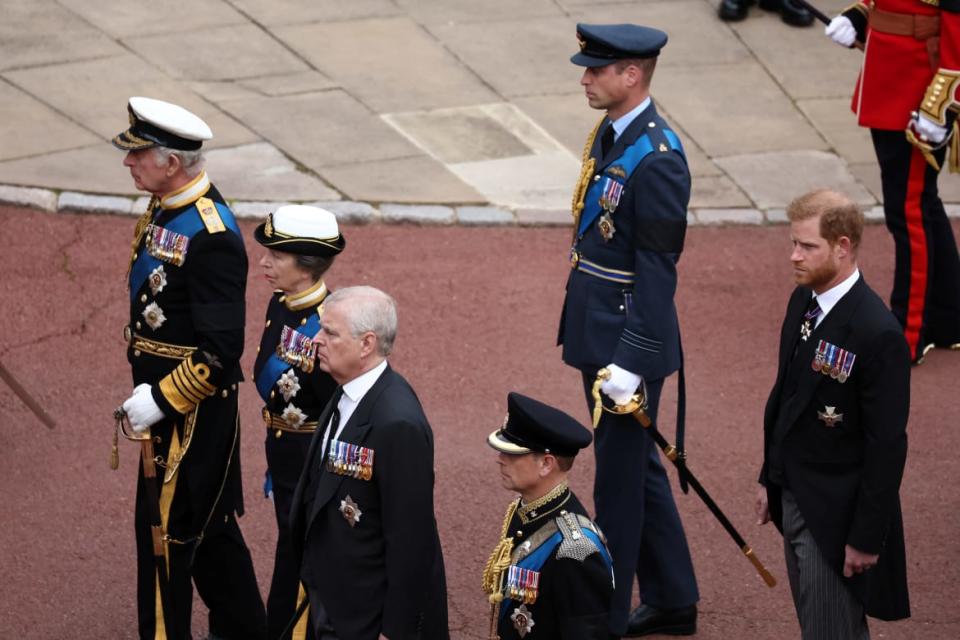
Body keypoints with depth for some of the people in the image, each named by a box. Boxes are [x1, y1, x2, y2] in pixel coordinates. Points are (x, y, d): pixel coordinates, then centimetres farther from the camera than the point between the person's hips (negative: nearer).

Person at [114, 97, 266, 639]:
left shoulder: (211, 237, -25)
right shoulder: (164, 211, 4)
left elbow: (221, 353, -25)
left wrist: (160, 401, -19)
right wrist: (147, 389, 15)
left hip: (192, 411, -10)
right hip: (164, 397, 10)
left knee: (166, 529, 1)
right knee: (209, 526, 20)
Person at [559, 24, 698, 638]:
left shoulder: (657, 158, -21)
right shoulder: (610, 135, 7)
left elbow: (658, 270, -21)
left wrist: (631, 362, -22)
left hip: (627, 339, -10)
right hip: (599, 330, 10)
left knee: (620, 477, 3)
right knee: (637, 469, 18)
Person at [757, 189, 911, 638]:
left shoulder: (878, 334, -23)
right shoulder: (803, 301, 2)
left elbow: (887, 446, -20)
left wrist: (866, 537, -17)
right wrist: (770, 479, 16)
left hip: (836, 514, -8)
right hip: (793, 498, 8)